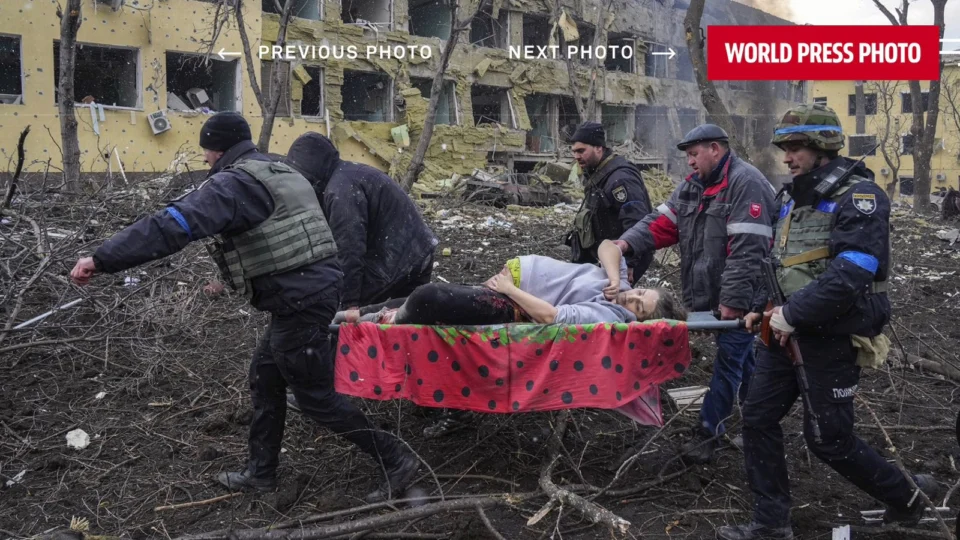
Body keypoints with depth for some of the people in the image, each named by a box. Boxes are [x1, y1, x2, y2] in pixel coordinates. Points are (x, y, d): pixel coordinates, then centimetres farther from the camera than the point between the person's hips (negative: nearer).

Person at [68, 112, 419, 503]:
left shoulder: (233, 183, -14)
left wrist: (101, 259, -25)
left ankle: (395, 461, 10)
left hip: (299, 301, -10)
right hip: (316, 286, 10)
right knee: (265, 377, 20)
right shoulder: (282, 174, 17)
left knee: (316, 396, 2)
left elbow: (173, 225, -25)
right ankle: (261, 472, 31)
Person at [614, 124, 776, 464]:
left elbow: (747, 250, -24)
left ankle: (708, 431, 7)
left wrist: (733, 300, -27)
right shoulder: (693, 185, 12)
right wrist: (628, 242, -12)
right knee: (741, 358, 20)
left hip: (738, 298, -9)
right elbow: (662, 222, 5)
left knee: (729, 361, 0)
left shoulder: (745, 183, -18)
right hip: (711, 294, 9)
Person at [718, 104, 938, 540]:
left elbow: (852, 271, -26)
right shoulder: (793, 195, 11)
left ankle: (905, 495, 27)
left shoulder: (859, 196, -15)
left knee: (829, 438, 1)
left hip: (833, 336, -8)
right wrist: (762, 307, 9)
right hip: (787, 330, 8)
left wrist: (793, 314, -23)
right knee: (759, 418, 5)